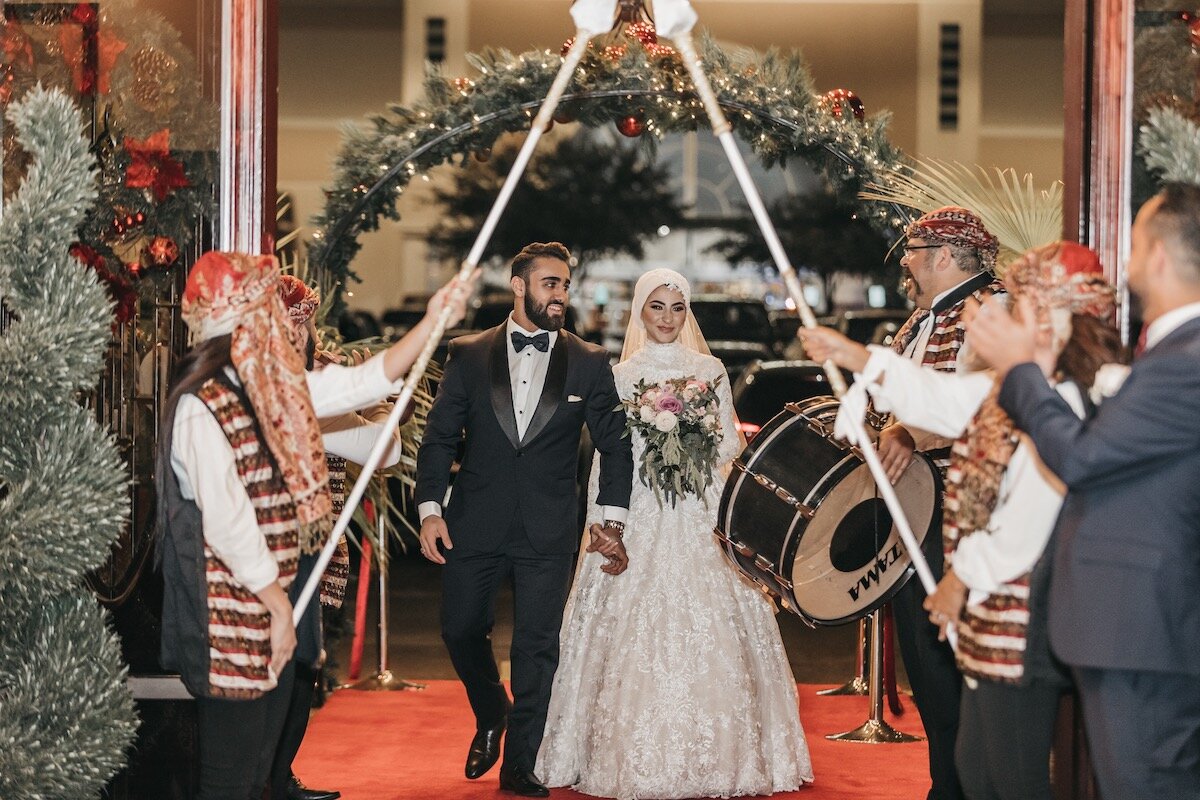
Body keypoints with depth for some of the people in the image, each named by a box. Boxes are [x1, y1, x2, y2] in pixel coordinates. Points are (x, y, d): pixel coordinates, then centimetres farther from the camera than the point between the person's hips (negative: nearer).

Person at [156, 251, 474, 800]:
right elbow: (227, 524, -22)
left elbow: (364, 383, 16)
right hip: (230, 617, -9)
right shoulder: (200, 407, -19)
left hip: (272, 601, 9)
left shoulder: (275, 388, 8)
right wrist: (279, 606, -16)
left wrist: (432, 323, 8)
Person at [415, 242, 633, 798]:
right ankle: (491, 717, 36)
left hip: (548, 533, -1)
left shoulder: (589, 364, 4)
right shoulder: (468, 355, 4)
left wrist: (612, 522, -3)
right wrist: (430, 509, -7)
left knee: (537, 646, 1)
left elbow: (615, 446, 5)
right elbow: (438, 438, 3)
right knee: (460, 631, 7)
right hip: (475, 525, 1)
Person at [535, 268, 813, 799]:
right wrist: (602, 526, -1)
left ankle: (713, 757, 2)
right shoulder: (620, 375, 8)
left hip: (701, 517, 0)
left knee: (707, 636, -5)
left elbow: (731, 443, 10)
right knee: (635, 633, -5)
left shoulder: (710, 371, 9)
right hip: (638, 516, 0)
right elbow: (606, 456, 7)